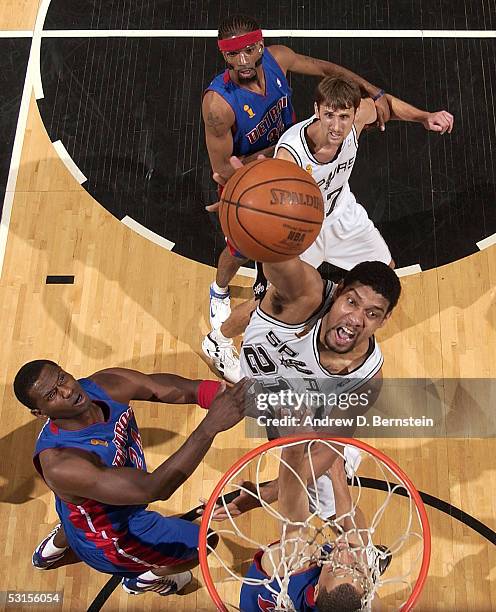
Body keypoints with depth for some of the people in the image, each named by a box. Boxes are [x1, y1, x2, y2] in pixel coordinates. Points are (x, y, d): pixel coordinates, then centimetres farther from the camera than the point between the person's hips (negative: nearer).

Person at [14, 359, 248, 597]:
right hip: (110, 540, -6)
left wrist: (228, 397, -47)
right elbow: (153, 489, -51)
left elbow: (182, 389, -30)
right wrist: (211, 424, -59)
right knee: (205, 542, 12)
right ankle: (145, 578, 41)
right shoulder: (59, 464, -45)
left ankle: (56, 546, 73)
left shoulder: (105, 384, -27)